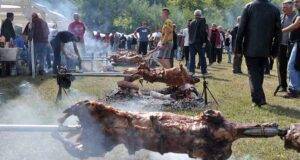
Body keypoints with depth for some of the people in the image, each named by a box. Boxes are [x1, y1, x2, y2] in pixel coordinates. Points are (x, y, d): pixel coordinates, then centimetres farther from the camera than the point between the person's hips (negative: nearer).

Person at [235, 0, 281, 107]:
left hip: (251, 48, -3)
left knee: (253, 73, 1)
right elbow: (278, 32, 4)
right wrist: (275, 50, 11)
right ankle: (259, 97, 24)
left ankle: (258, 98, -12)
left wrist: (238, 47, 0)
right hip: (265, 49, 3)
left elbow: (241, 29, -7)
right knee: (260, 73, 16)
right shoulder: (275, 9, 2)